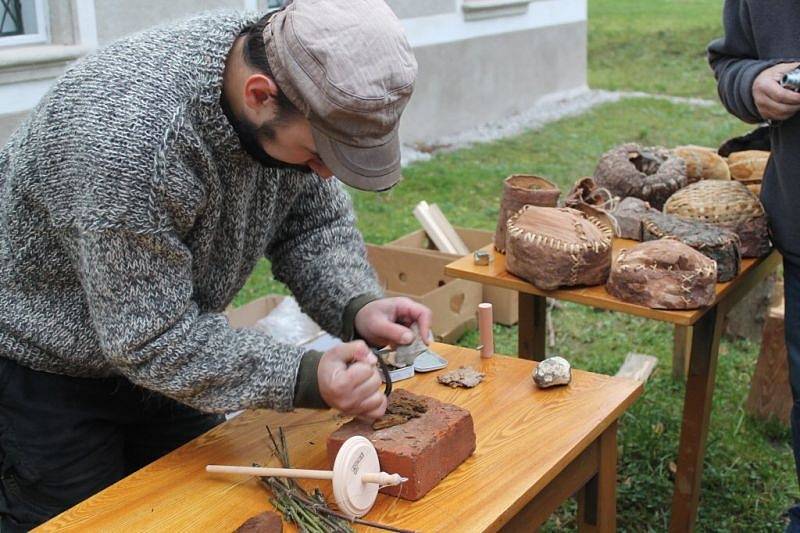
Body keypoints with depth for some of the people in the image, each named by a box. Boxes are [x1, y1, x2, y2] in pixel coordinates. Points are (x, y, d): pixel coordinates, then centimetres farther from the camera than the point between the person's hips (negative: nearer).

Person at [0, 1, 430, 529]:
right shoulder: (126, 139, -39)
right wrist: (306, 380, -35)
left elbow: (315, 219, -4)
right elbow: (150, 337, -31)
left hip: (155, 348, 6)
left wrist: (356, 305, -21)